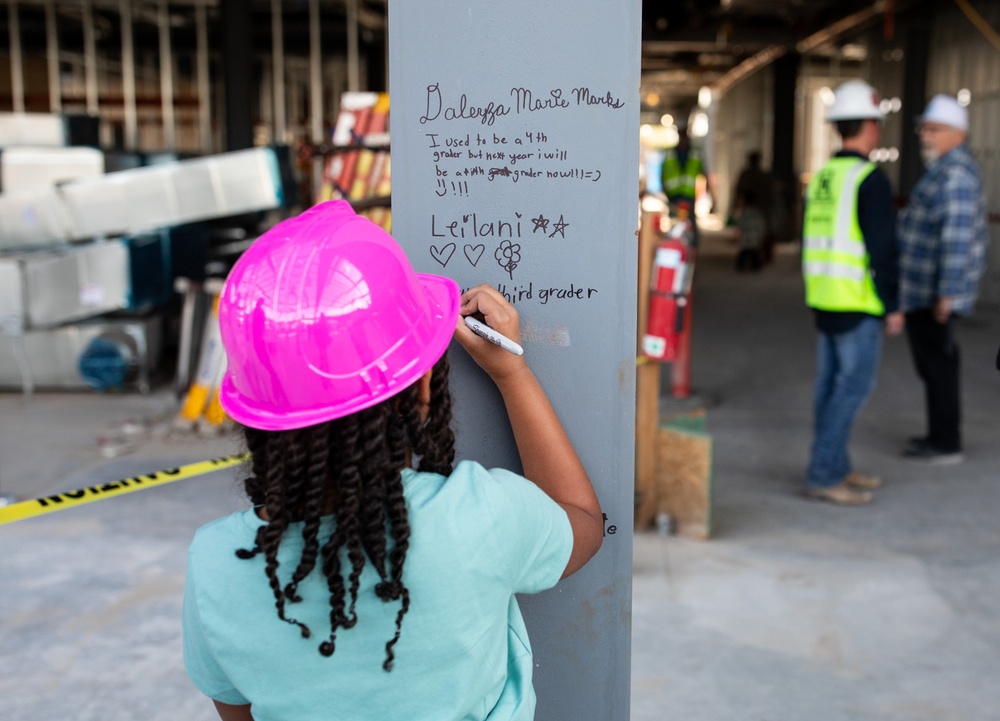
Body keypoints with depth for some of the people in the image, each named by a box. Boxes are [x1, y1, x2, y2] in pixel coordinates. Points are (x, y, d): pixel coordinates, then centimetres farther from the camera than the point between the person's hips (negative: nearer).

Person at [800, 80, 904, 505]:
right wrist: (893, 305, -10)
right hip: (858, 304, -9)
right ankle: (822, 474, -5)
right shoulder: (869, 179, -13)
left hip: (823, 299, 9)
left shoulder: (821, 178, 12)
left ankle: (836, 469, 20)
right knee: (855, 384, -5)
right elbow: (882, 248, -16)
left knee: (831, 383, 12)